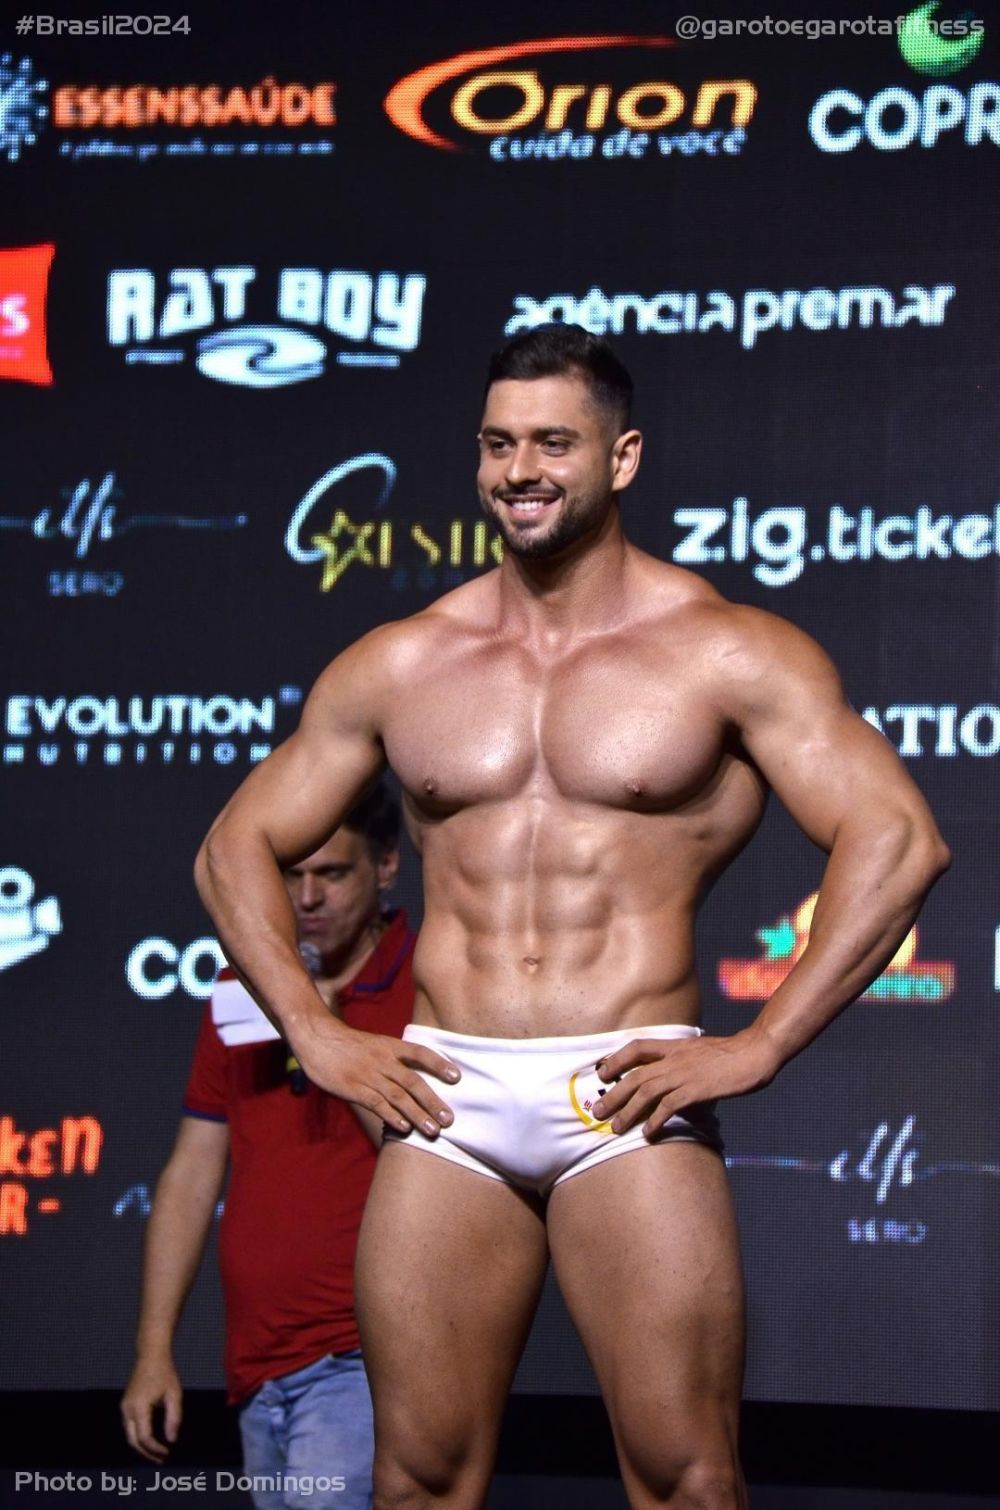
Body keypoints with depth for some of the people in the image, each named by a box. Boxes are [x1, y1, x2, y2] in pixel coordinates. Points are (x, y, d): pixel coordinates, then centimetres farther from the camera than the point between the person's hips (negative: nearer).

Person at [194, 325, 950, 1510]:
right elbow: (237, 846, 20)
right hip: (445, 1102, 3)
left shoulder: (726, 654, 2)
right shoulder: (396, 666, 12)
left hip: (630, 1101, -3)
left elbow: (896, 840, -5)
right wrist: (313, 1034, 6)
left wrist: (758, 1047, -10)